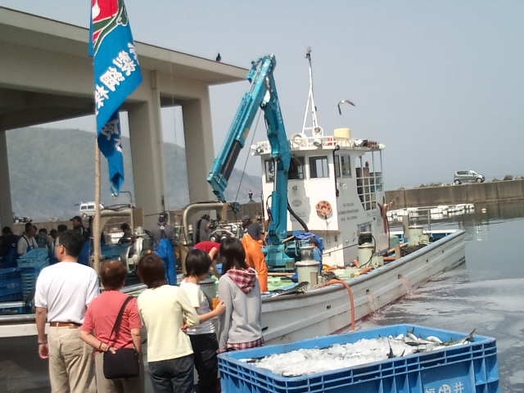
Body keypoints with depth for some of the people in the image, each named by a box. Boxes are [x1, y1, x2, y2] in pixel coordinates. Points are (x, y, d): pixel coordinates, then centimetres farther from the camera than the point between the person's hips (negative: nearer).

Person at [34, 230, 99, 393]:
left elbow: (40, 311, 2)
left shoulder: (46, 273, -1)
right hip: (78, 334, -3)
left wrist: (42, 340, 13)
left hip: (54, 333, 3)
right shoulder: (88, 273, -9)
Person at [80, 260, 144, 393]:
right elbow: (136, 334, -11)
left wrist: (103, 347, -4)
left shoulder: (94, 303, 7)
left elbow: (84, 334, 3)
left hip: (102, 358, 4)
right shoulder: (129, 302, -7)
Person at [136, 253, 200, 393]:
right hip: (180, 356, -3)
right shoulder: (176, 292, -9)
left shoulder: (141, 298, 0)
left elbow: (146, 325, 11)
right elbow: (194, 319, -4)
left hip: (155, 359, 3)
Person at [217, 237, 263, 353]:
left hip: (236, 343, -5)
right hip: (257, 339, 5)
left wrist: (221, 347, -3)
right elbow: (259, 307, 9)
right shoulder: (253, 276, 2)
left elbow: (225, 316, -10)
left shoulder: (226, 280, -12)